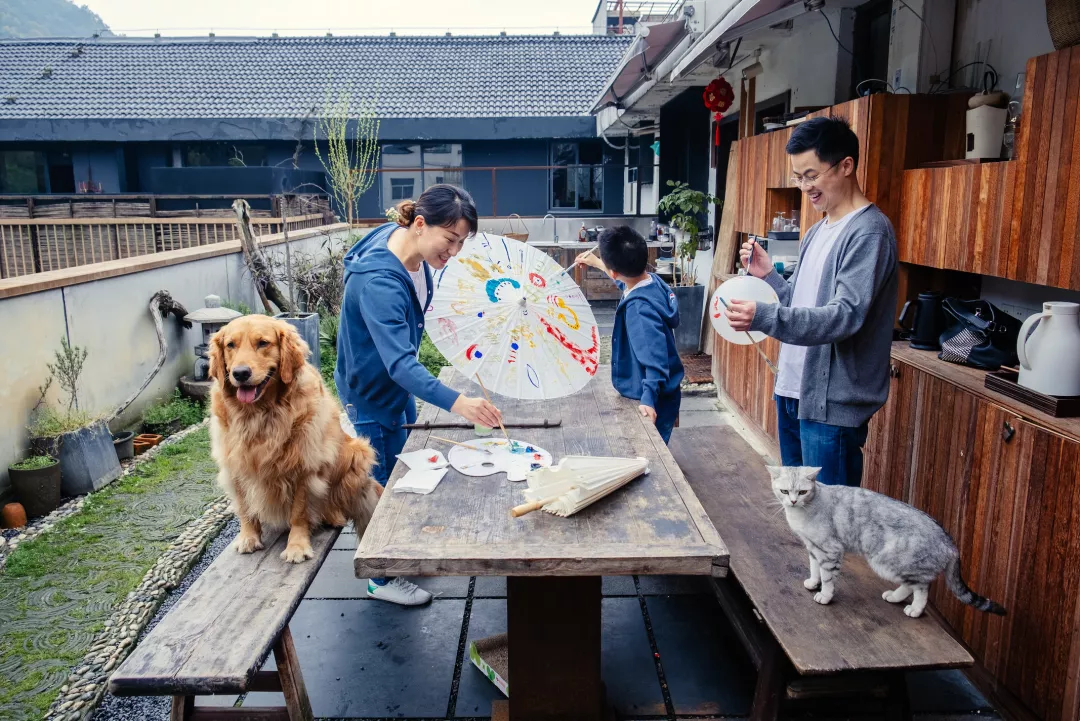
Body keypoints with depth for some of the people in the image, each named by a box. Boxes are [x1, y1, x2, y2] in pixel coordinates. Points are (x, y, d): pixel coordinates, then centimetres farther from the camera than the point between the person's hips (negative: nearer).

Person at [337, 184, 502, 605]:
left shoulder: (412, 247, -11)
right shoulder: (378, 282, -38)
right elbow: (399, 364, -47)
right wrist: (456, 403, -57)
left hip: (399, 381, 9)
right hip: (372, 392, -9)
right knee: (386, 484, 6)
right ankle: (382, 580, 27)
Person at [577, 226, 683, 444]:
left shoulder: (640, 307, -30)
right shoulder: (652, 281, -3)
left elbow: (655, 356, -36)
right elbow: (626, 278, 22)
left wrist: (648, 399, -43)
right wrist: (597, 263, 30)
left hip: (654, 400, -9)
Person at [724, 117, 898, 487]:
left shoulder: (869, 231, -14)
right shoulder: (818, 230, 14)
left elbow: (846, 315, -24)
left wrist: (764, 317, -34)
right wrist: (768, 275, 1)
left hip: (832, 401, -9)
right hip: (793, 389, 9)